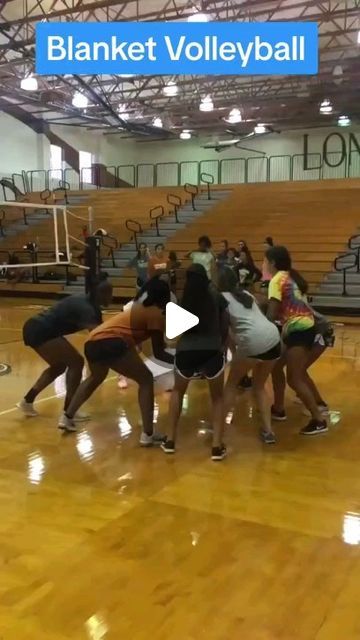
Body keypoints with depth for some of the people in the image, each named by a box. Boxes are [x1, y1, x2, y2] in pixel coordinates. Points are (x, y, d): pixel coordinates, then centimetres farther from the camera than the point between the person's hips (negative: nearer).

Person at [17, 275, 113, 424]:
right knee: (76, 362, -9)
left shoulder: (86, 302, 11)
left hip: (34, 329, 11)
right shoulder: (87, 309, -18)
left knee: (59, 366, 23)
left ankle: (27, 401, 30)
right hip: (39, 332, -10)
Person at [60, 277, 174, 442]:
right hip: (112, 344, -9)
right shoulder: (155, 313, 3)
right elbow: (158, 353, 2)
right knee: (146, 380, 5)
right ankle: (147, 435, -2)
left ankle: (68, 418, 39)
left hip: (93, 342, 9)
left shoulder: (140, 306, 28)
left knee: (95, 378, 35)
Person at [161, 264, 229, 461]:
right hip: (212, 351, -1)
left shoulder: (182, 298, 16)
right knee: (217, 397, 22)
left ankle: (170, 440, 25)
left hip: (186, 351, 1)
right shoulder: (215, 295, 14)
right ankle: (217, 446, 10)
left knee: (178, 391, 30)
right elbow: (225, 325, 16)